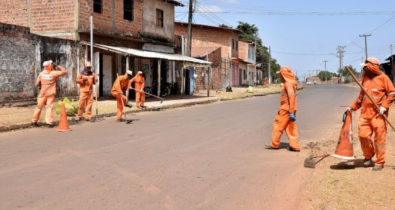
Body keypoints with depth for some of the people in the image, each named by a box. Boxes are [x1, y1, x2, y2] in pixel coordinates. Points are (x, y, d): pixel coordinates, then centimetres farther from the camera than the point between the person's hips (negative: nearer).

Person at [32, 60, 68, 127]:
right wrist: (58, 66, 3)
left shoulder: (41, 74, 0)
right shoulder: (54, 73, -10)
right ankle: (49, 121, -8)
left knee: (39, 107, 13)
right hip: (51, 94, -3)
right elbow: (65, 71, -4)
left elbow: (37, 84, 4)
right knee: (49, 107, 0)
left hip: (42, 93, 3)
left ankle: (34, 121, 21)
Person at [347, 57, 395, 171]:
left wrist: (384, 106, -14)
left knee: (379, 138, -1)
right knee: (363, 135, -1)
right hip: (365, 112, 5)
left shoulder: (383, 78, -3)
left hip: (378, 114, -5)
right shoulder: (365, 78, 15)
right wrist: (352, 107, 16)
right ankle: (368, 157, 20)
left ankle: (379, 162, 10)